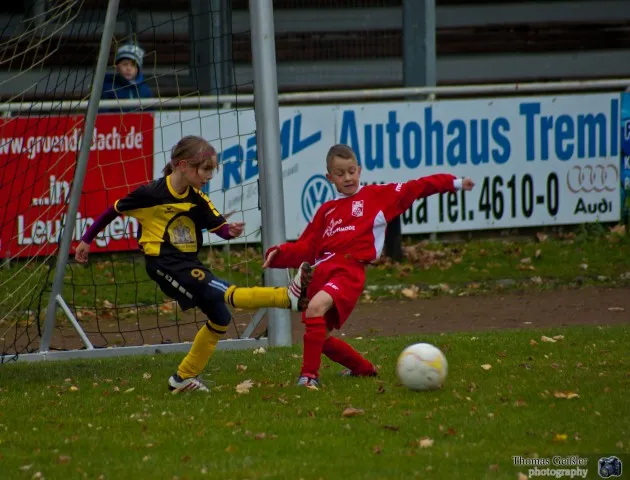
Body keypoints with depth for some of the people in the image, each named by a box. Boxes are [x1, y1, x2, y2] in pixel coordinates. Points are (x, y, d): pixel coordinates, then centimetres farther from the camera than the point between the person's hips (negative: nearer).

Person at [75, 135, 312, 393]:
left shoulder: (197, 198, 4)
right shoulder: (151, 193, -12)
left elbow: (219, 225, -4)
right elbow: (114, 210, -1)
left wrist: (231, 230, -28)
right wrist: (87, 239, 7)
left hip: (188, 263, 8)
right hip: (163, 263, -8)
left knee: (220, 318, 8)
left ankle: (185, 378, 18)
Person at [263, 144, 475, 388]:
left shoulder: (376, 195, 15)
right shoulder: (326, 211, 25)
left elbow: (415, 188, 12)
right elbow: (306, 248, 21)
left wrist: (454, 183, 6)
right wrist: (279, 253, 4)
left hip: (349, 270, -6)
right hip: (321, 272, 6)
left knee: (316, 306, -32)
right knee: (321, 337, 9)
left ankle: (310, 374, -28)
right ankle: (363, 368, 34)